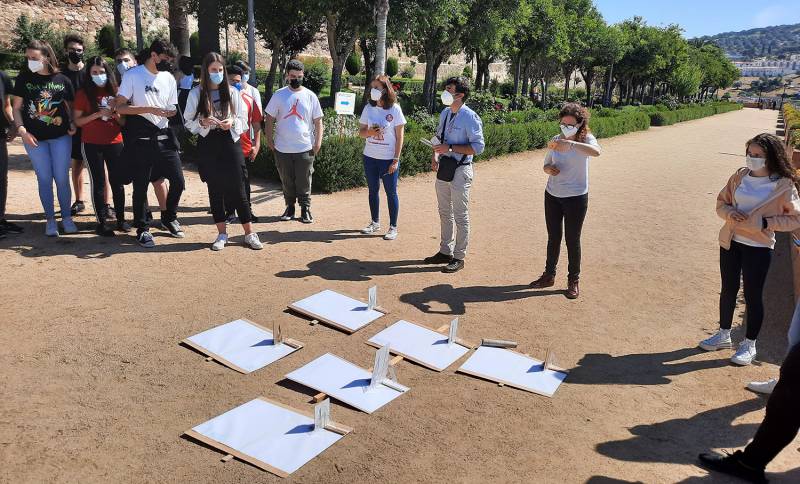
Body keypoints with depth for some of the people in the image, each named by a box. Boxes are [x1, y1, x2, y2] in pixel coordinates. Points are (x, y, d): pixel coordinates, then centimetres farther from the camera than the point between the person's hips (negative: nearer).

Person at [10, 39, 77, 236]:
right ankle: (50, 220, 16)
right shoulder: (24, 78, 0)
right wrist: (22, 130, -9)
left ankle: (66, 218, 17)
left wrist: (72, 124, -8)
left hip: (61, 136, 0)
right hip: (34, 138, 1)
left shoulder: (62, 80, -1)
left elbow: (69, 106, 10)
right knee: (44, 179, 6)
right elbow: (17, 108, 4)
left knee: (62, 178, 3)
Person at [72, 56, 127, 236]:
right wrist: (98, 114, -15)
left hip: (114, 143, 2)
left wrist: (114, 111, -11)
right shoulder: (83, 94, 0)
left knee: (118, 182, 4)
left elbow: (123, 121, 9)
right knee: (98, 183, 1)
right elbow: (77, 120, -3)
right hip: (92, 145, -2)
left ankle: (120, 219, 14)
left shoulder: (115, 92, 7)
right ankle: (101, 223, 7)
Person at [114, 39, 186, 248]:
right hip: (140, 140, -4)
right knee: (141, 185, 2)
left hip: (164, 137, 5)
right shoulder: (133, 75, -5)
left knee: (178, 181, 3)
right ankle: (142, 229, 15)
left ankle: (169, 217, 27)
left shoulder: (169, 78, 10)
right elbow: (120, 107, -11)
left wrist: (171, 112, -9)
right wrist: (150, 109, -20)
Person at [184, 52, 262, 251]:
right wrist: (202, 122, -15)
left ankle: (249, 233, 8)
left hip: (230, 143, -1)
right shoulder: (196, 94, 2)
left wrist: (232, 122, -15)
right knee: (215, 189, 6)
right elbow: (189, 123, 4)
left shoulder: (232, 92, 2)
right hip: (208, 145, 1)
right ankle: (222, 234, 16)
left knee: (238, 188, -1)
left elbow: (243, 120, 5)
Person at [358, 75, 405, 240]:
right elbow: (361, 132, 8)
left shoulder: (395, 109, -8)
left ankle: (393, 227, 12)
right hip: (370, 157, 4)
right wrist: (370, 132, -16)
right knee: (373, 190, 13)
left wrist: (396, 160, -12)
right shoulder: (368, 108, 2)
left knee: (391, 192, 2)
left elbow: (399, 137, -7)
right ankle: (375, 222, 28)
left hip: (389, 159, -4)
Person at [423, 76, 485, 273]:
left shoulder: (470, 117, -16)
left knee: (460, 216, 3)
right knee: (444, 213, 17)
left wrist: (450, 148, -22)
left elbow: (478, 147, -18)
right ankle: (445, 251, 32)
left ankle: (459, 257, 15)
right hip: (443, 168, 8)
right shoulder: (445, 113, 6)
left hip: (460, 170, -8)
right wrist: (435, 157, 1)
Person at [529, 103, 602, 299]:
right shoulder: (556, 140, 2)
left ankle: (573, 281, 19)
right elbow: (546, 165, 10)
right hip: (552, 195, 4)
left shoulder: (586, 139, -10)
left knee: (572, 240, 4)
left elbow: (596, 151, -33)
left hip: (576, 197, -4)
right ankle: (549, 275, 29)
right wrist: (549, 169, -14)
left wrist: (570, 144, -45)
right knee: (553, 238, 15)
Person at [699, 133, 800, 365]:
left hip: (758, 248, -4)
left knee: (752, 295, 4)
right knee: (728, 290, 16)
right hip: (730, 242, 4)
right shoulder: (740, 175, 2)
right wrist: (729, 213, -12)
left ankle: (749, 345, 21)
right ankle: (724, 335, 34)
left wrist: (764, 223, -19)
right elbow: (722, 202, 9)